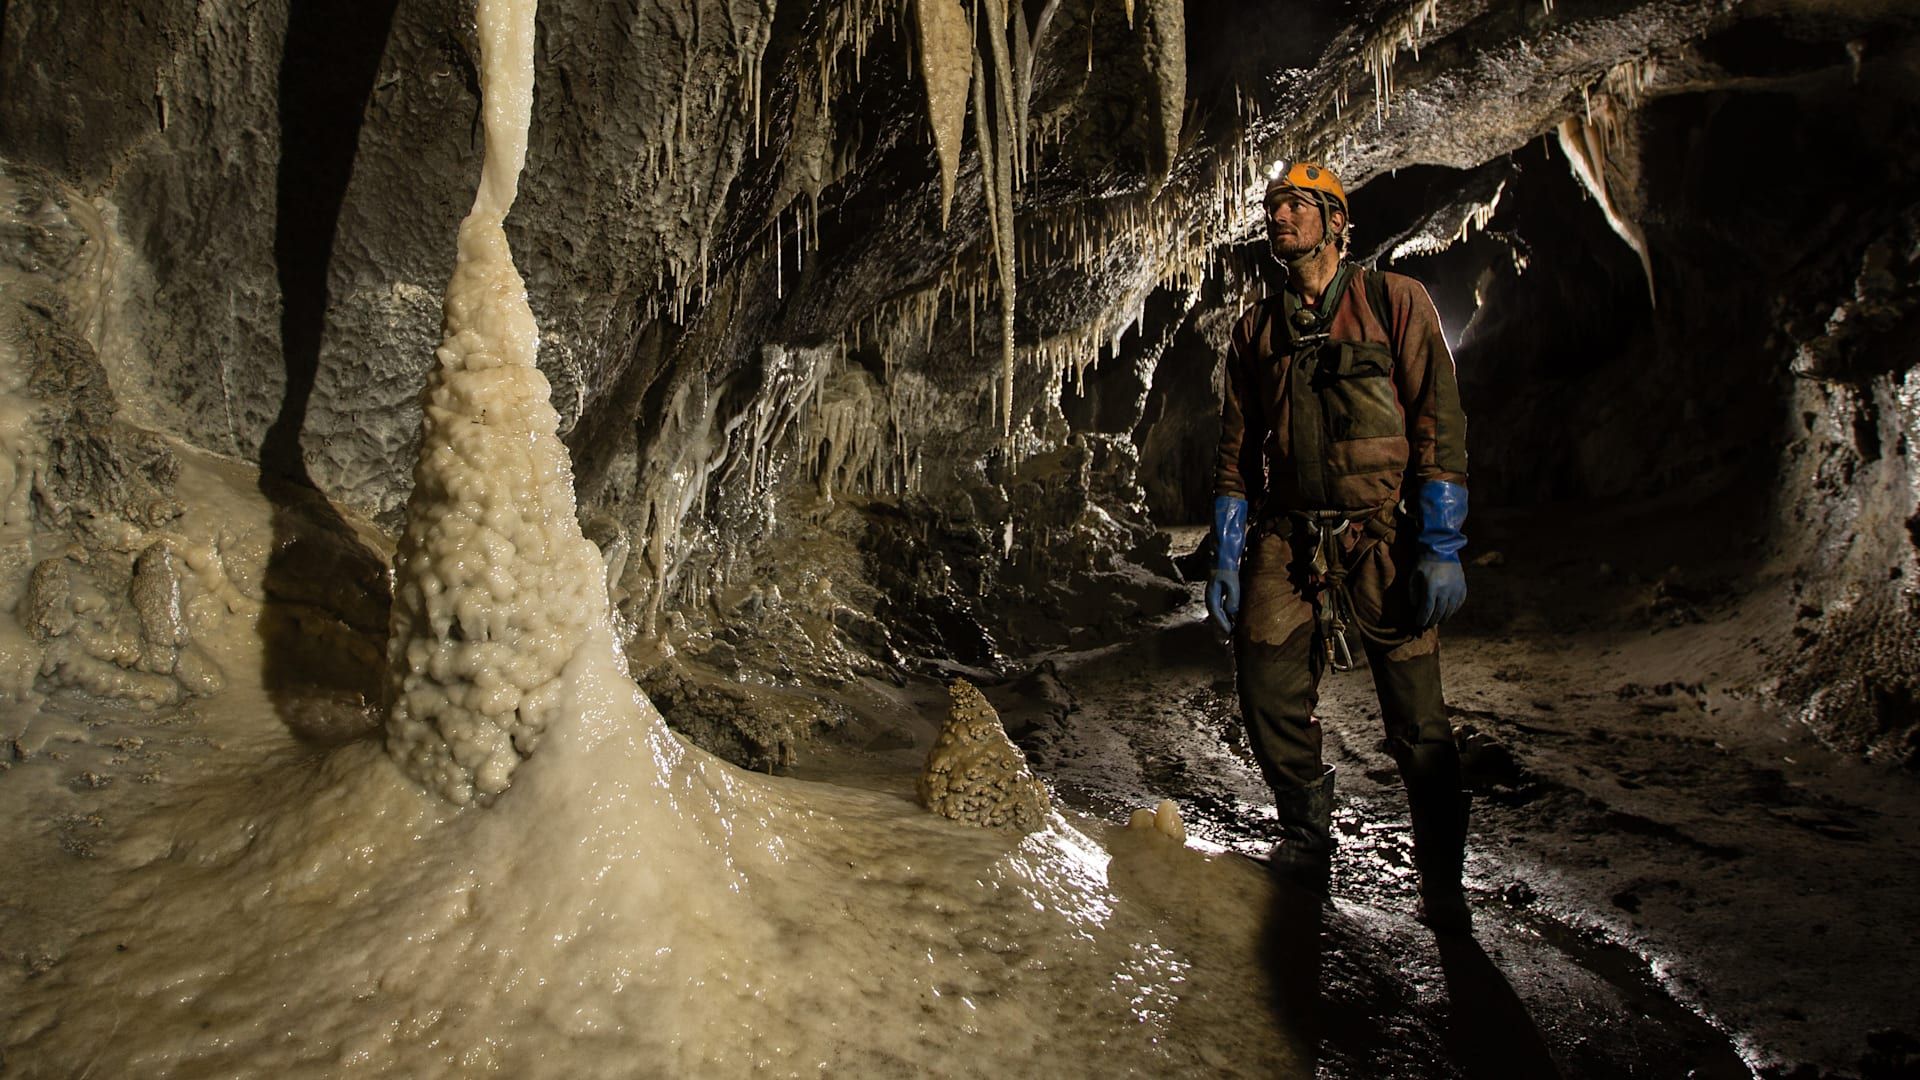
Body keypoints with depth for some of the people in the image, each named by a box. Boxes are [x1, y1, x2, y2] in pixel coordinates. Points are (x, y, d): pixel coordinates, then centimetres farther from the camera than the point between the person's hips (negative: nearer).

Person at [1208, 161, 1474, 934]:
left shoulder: (1395, 303, 2)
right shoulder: (1256, 330, 15)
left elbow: (1439, 427, -4)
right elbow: (1237, 451, 15)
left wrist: (1442, 549, -11)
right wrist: (1225, 557, 8)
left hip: (1384, 536, -3)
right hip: (1287, 539, 4)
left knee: (1417, 723, -3)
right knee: (1269, 699, -4)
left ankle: (1441, 884, 15)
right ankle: (1306, 843, 20)